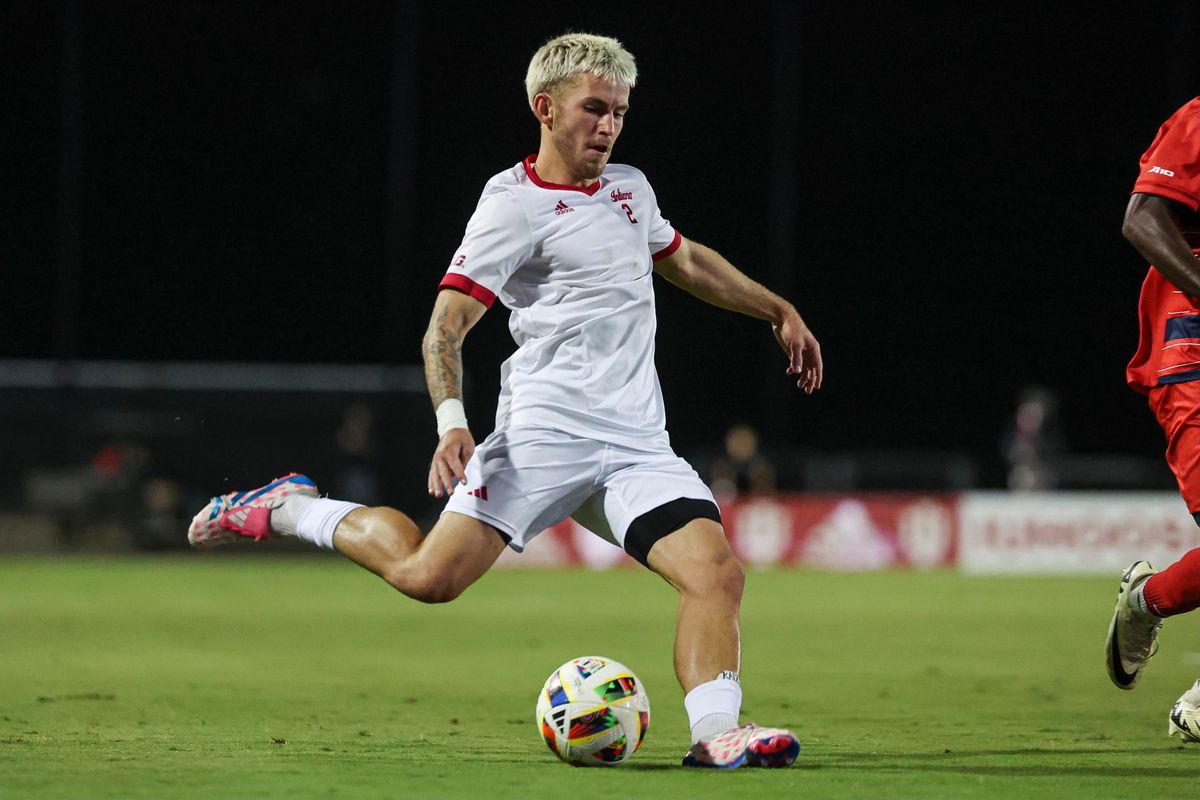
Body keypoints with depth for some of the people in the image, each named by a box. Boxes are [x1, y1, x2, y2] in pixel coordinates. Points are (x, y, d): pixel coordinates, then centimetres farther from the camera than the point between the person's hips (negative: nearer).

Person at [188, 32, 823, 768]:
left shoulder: (631, 188, 18)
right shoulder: (515, 205, -3)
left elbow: (688, 262, 39)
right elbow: (446, 326, -9)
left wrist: (779, 311, 40)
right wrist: (452, 421, -25)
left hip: (637, 445, 6)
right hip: (544, 432, -6)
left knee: (717, 571, -16)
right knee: (428, 576, -16)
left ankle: (715, 736, -16)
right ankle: (288, 510, 7)